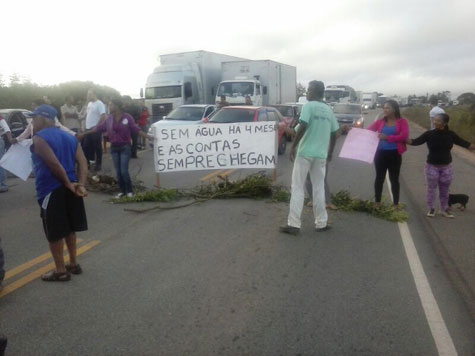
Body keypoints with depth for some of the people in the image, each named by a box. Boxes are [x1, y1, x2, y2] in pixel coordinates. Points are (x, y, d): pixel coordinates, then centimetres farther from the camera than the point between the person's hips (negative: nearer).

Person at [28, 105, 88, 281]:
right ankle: (73, 264, 30)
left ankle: (61, 271, 15)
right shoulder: (70, 137, 11)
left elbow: (54, 164, -22)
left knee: (54, 233, 5)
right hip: (69, 188, 7)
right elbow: (82, 162, 2)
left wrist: (68, 184, -12)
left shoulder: (39, 138, -11)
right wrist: (80, 184, -8)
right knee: (69, 228, 19)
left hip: (51, 191, -7)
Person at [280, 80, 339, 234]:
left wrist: (293, 147, -12)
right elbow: (333, 134, 15)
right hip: (321, 154, 5)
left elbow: (303, 127, -19)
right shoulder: (328, 110, 12)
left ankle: (293, 224, -2)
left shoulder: (309, 106, -7)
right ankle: (322, 223, 17)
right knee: (319, 188, 13)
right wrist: (330, 152, 26)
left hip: (305, 152, -5)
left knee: (297, 188, 0)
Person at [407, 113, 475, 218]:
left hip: (446, 167, 1)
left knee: (444, 190, 12)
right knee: (431, 189, 6)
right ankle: (431, 209, 21)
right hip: (432, 166, -1)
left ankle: (444, 209, 26)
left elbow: (464, 143, 1)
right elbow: (416, 142, -12)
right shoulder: (429, 134, -9)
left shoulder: (450, 134, -5)